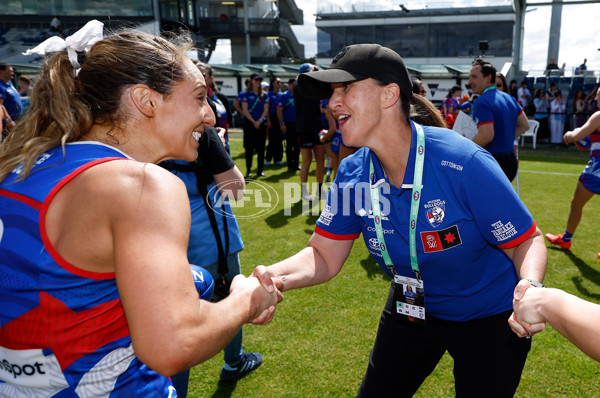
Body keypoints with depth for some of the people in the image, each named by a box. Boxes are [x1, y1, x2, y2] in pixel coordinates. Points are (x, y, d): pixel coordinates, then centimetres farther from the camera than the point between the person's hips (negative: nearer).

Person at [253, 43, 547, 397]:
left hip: (489, 319, -3)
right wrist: (276, 277, -30)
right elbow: (324, 256, -10)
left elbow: (528, 241, -19)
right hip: (412, 311, 4)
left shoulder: (465, 165, -29)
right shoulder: (352, 175, -14)